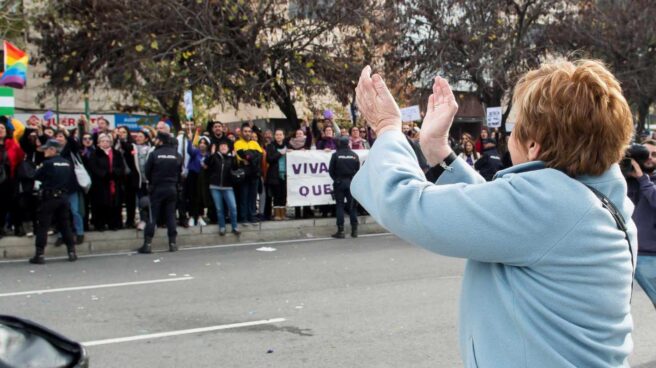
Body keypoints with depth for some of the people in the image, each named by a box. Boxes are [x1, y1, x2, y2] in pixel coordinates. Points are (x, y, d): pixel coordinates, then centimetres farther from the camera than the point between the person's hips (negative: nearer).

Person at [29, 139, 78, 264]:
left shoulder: (48, 164, -12)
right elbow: (74, 182, 6)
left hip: (49, 197, -5)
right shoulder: (68, 163, 4)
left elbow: (37, 177, -4)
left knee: (42, 226, 0)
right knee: (65, 224, 14)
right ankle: (72, 251, 12)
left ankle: (39, 255, -1)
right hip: (64, 197, 5)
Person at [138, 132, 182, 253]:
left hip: (157, 188, -3)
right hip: (172, 188, 3)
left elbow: (147, 171, -3)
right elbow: (180, 172, 5)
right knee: (171, 215, 8)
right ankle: (173, 243, 7)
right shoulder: (177, 155, -1)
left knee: (152, 217, 1)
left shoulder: (154, 154, -11)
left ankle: (147, 244, -2)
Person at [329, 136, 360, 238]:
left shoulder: (336, 155, -6)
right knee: (352, 206, 8)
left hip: (339, 183, -2)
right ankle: (354, 230, 7)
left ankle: (340, 231, -4)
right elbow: (358, 169, 4)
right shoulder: (354, 155, 1)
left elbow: (331, 170, -3)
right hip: (352, 183, 2)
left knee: (339, 206, 1)